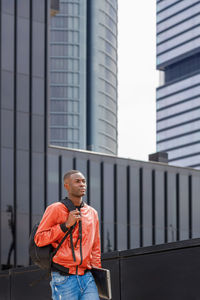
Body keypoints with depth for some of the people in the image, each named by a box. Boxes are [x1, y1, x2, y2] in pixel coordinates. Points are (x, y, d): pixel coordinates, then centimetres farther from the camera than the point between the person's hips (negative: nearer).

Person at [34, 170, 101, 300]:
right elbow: (39, 239, -6)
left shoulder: (92, 212, 15)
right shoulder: (55, 209, -1)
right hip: (64, 279, -5)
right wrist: (66, 225, -12)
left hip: (87, 278, 5)